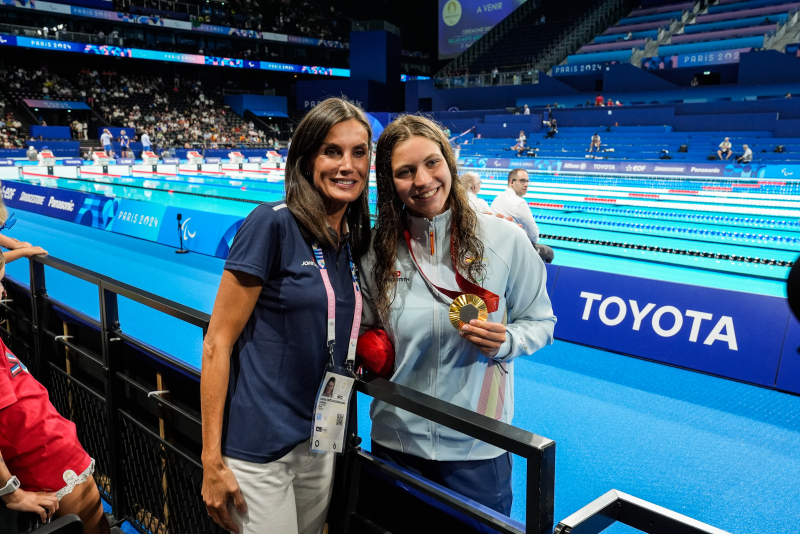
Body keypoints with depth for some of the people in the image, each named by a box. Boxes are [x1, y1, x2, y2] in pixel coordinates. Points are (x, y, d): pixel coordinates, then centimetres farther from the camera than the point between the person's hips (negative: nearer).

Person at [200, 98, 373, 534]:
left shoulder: (354, 241, 4)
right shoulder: (274, 224, -16)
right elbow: (217, 344, -15)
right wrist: (211, 459, -15)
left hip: (319, 441, 7)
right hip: (258, 444, -7)